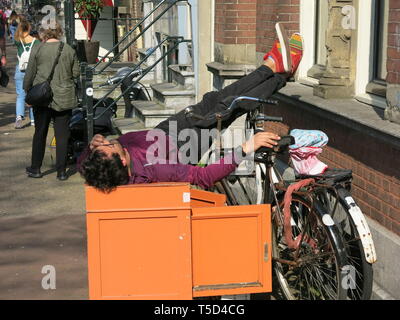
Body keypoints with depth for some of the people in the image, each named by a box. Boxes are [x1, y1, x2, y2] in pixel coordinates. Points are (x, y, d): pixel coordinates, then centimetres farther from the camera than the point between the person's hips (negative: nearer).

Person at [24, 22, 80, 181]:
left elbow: (30, 74, -1)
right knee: (62, 135, 5)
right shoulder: (69, 50, 0)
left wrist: (27, 90, 13)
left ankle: (35, 168, 20)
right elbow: (76, 73, 5)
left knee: (40, 133, 12)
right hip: (64, 98, 1)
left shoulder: (37, 50, -5)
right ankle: (61, 171, 7)